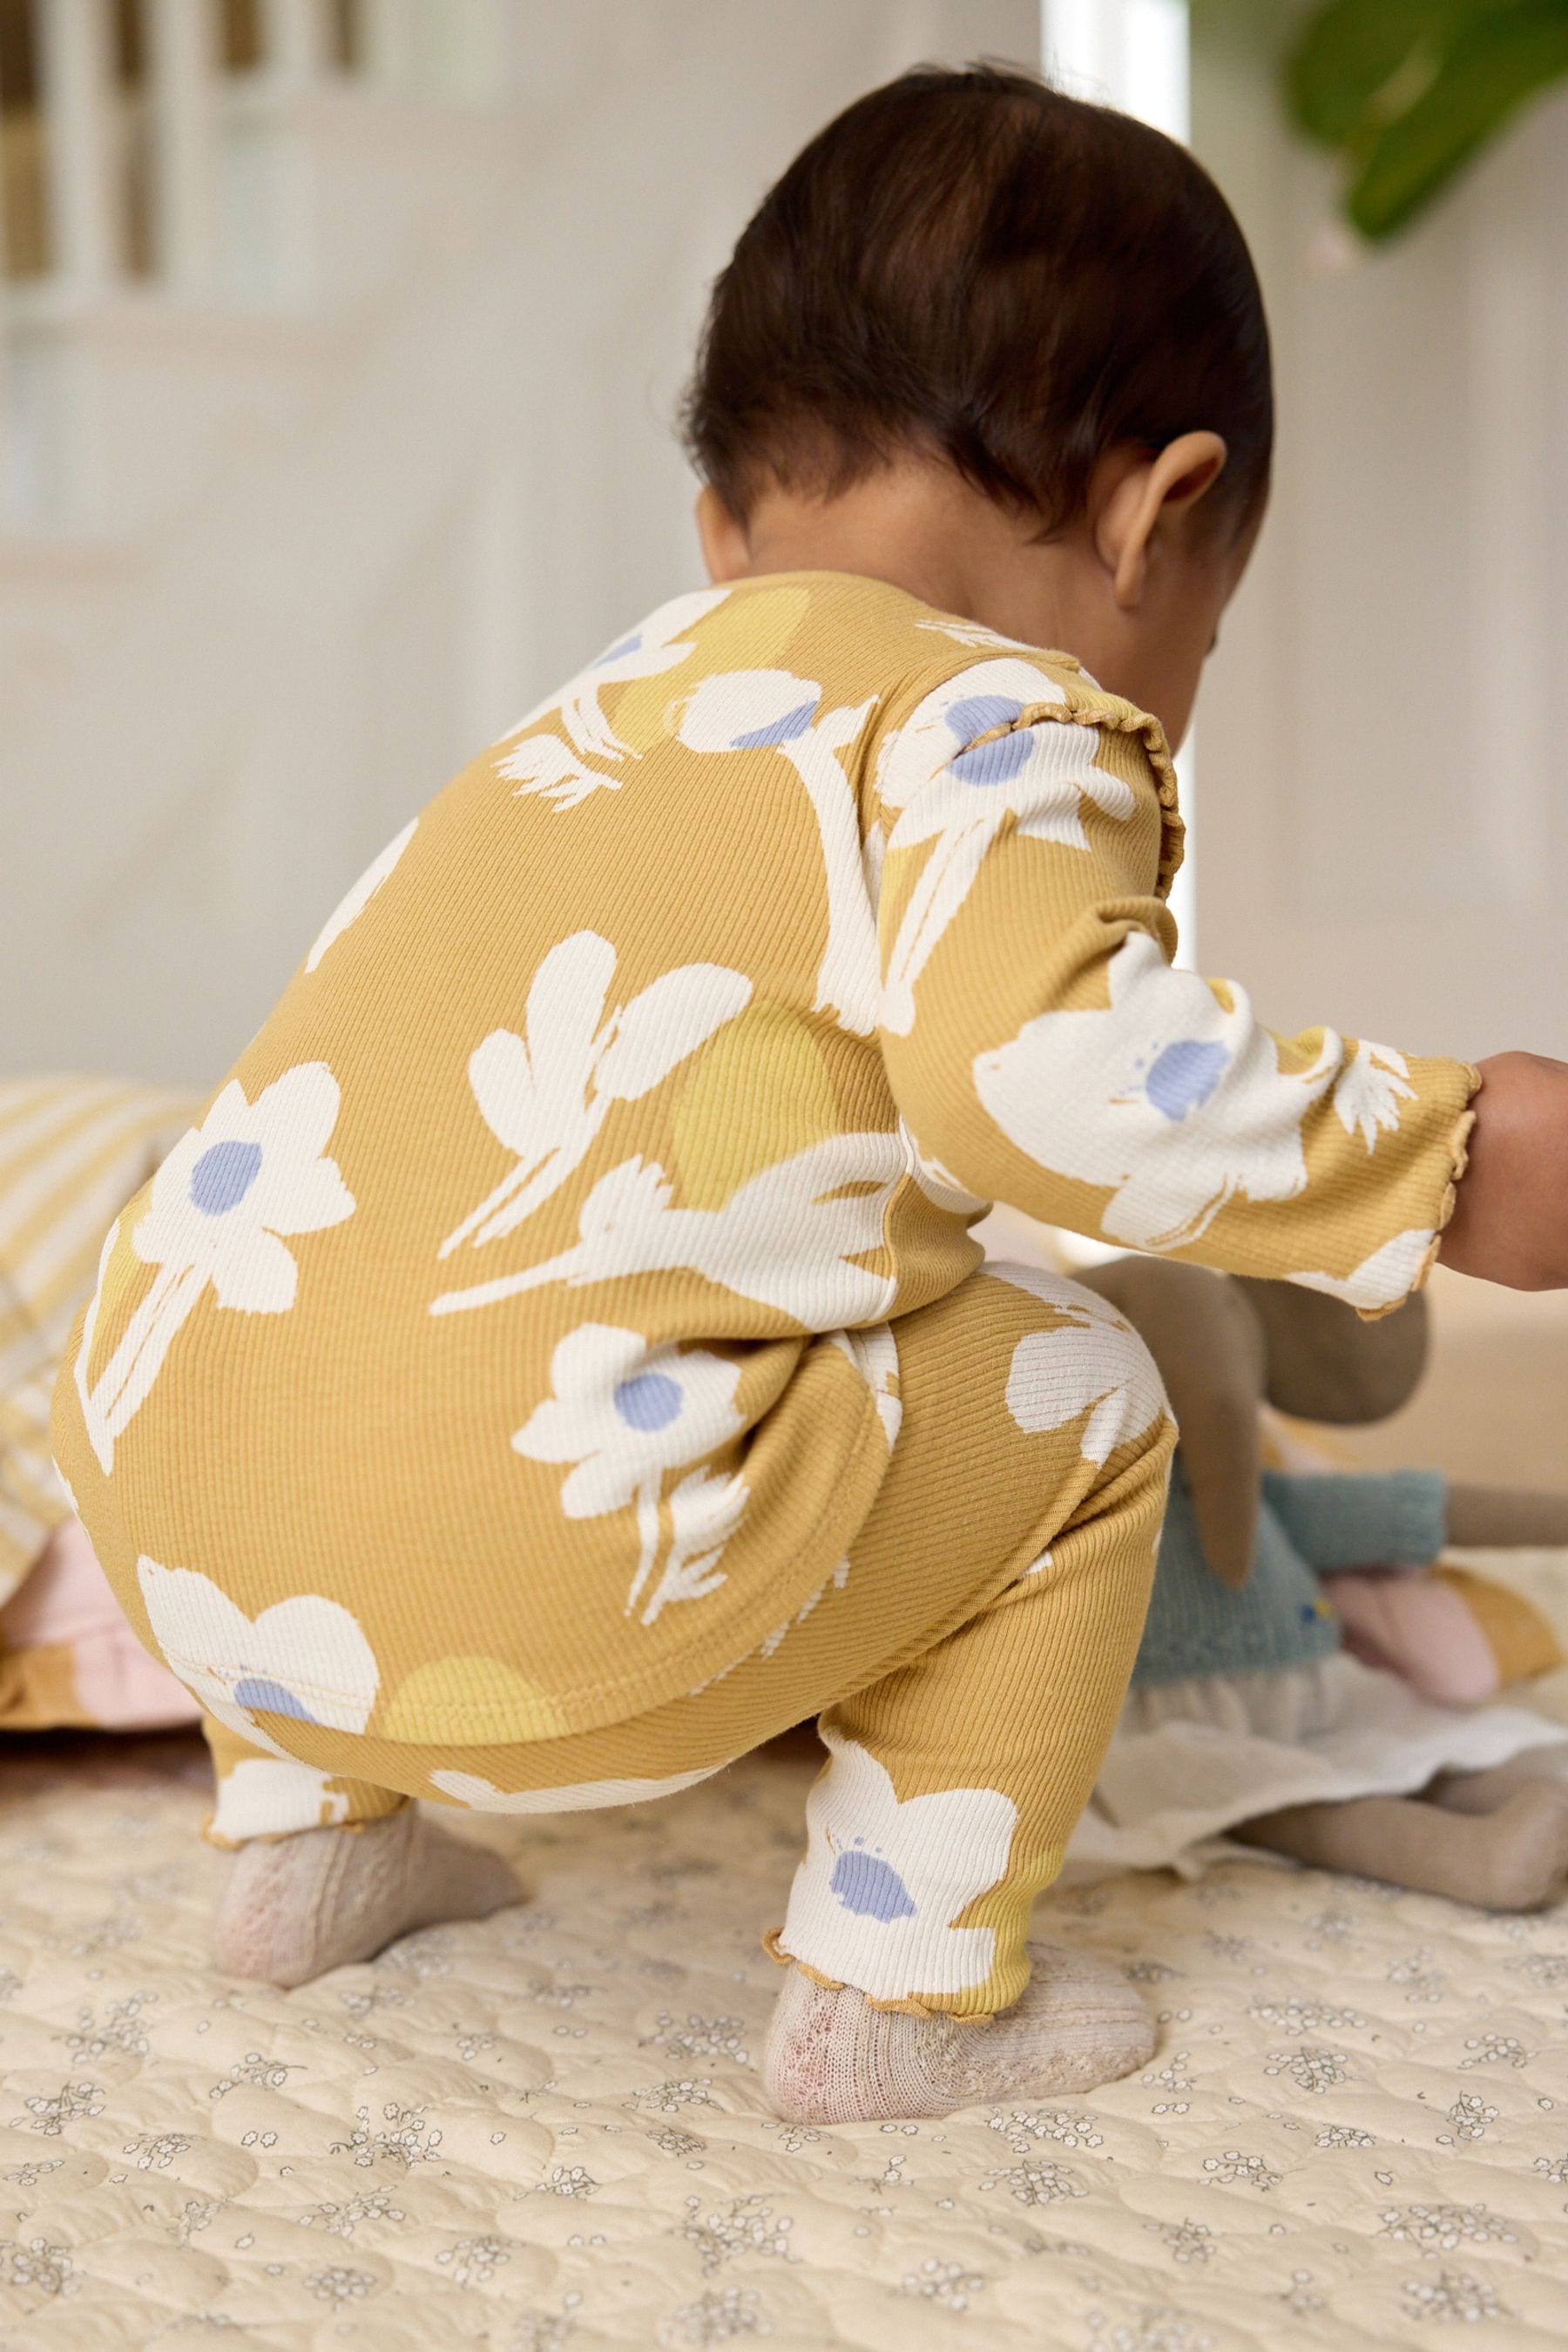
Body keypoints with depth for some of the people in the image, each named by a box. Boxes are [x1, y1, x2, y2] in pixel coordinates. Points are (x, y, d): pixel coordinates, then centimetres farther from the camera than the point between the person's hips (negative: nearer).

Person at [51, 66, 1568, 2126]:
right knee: (1073, 1401, 10)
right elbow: (1039, 1061, -18)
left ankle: (313, 1836, 45)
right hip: (521, 1550, -8)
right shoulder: (988, 717, 1)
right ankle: (903, 1990, 17)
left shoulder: (619, 714, 27)